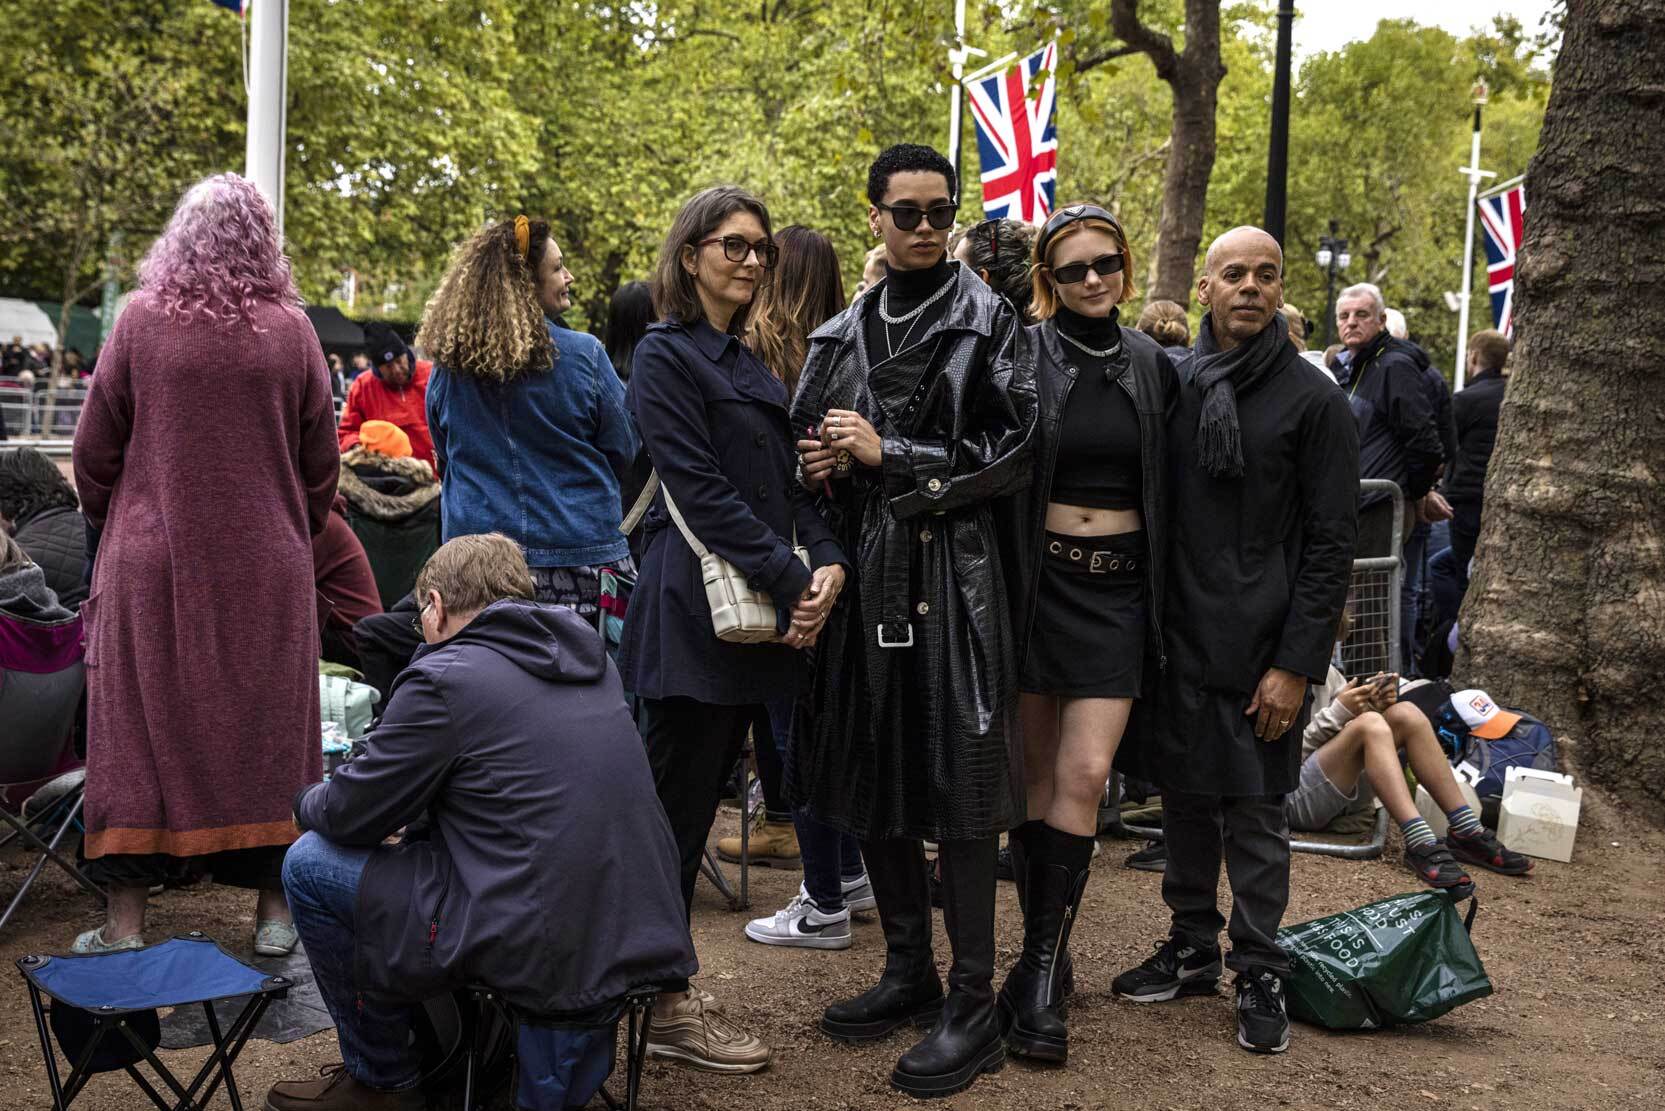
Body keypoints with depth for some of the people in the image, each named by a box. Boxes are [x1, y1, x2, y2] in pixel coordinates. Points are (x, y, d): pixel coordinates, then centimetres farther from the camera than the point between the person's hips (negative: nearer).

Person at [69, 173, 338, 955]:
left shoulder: (141, 322, -5)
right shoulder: (291, 331, -3)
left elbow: (94, 452, 2)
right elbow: (321, 463, 3)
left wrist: (113, 532, 18)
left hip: (151, 564, -1)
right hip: (268, 568, 1)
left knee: (137, 730, 7)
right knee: (267, 729, 9)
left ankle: (125, 918, 11)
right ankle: (274, 907, 15)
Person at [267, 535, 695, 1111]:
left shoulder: (444, 679, -10)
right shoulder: (588, 655, 14)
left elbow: (350, 815, -3)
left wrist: (306, 802, 21)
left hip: (548, 952, -8)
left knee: (310, 863, 8)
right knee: (428, 834, 31)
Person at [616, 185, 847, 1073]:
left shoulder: (749, 365, 19)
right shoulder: (666, 356, -5)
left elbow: (786, 483, 14)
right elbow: (701, 490, -14)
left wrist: (828, 561, -4)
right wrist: (790, 578, -17)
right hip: (693, 613, -8)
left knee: (696, 800, 12)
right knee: (680, 803, -2)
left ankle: (660, 983, 21)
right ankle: (666, 1007, 7)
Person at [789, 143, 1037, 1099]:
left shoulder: (990, 323, -1)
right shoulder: (844, 335, 14)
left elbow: (1015, 452, -9)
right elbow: (811, 445, 23)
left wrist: (889, 455, -11)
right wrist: (819, 467, -1)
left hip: (954, 571, -5)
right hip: (865, 572, 6)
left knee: (960, 781, -4)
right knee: (871, 774, 10)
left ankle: (974, 1003, 6)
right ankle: (909, 971, 26)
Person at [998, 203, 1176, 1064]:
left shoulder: (1153, 367, 6)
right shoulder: (1023, 356, -4)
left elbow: (1169, 483, 13)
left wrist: (1163, 592, 9)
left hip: (1118, 586, 2)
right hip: (1038, 578, -1)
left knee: (1084, 775, -7)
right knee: (1037, 772, 5)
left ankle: (1042, 969, 1)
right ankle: (1045, 953, 18)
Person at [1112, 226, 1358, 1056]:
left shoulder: (1312, 397, -5)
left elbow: (1332, 542, -7)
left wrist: (1297, 662, -12)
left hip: (1259, 647, -4)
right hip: (1176, 638, 4)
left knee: (1254, 812, 3)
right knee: (1184, 795, 13)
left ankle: (1260, 975, 15)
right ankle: (1192, 949, 27)